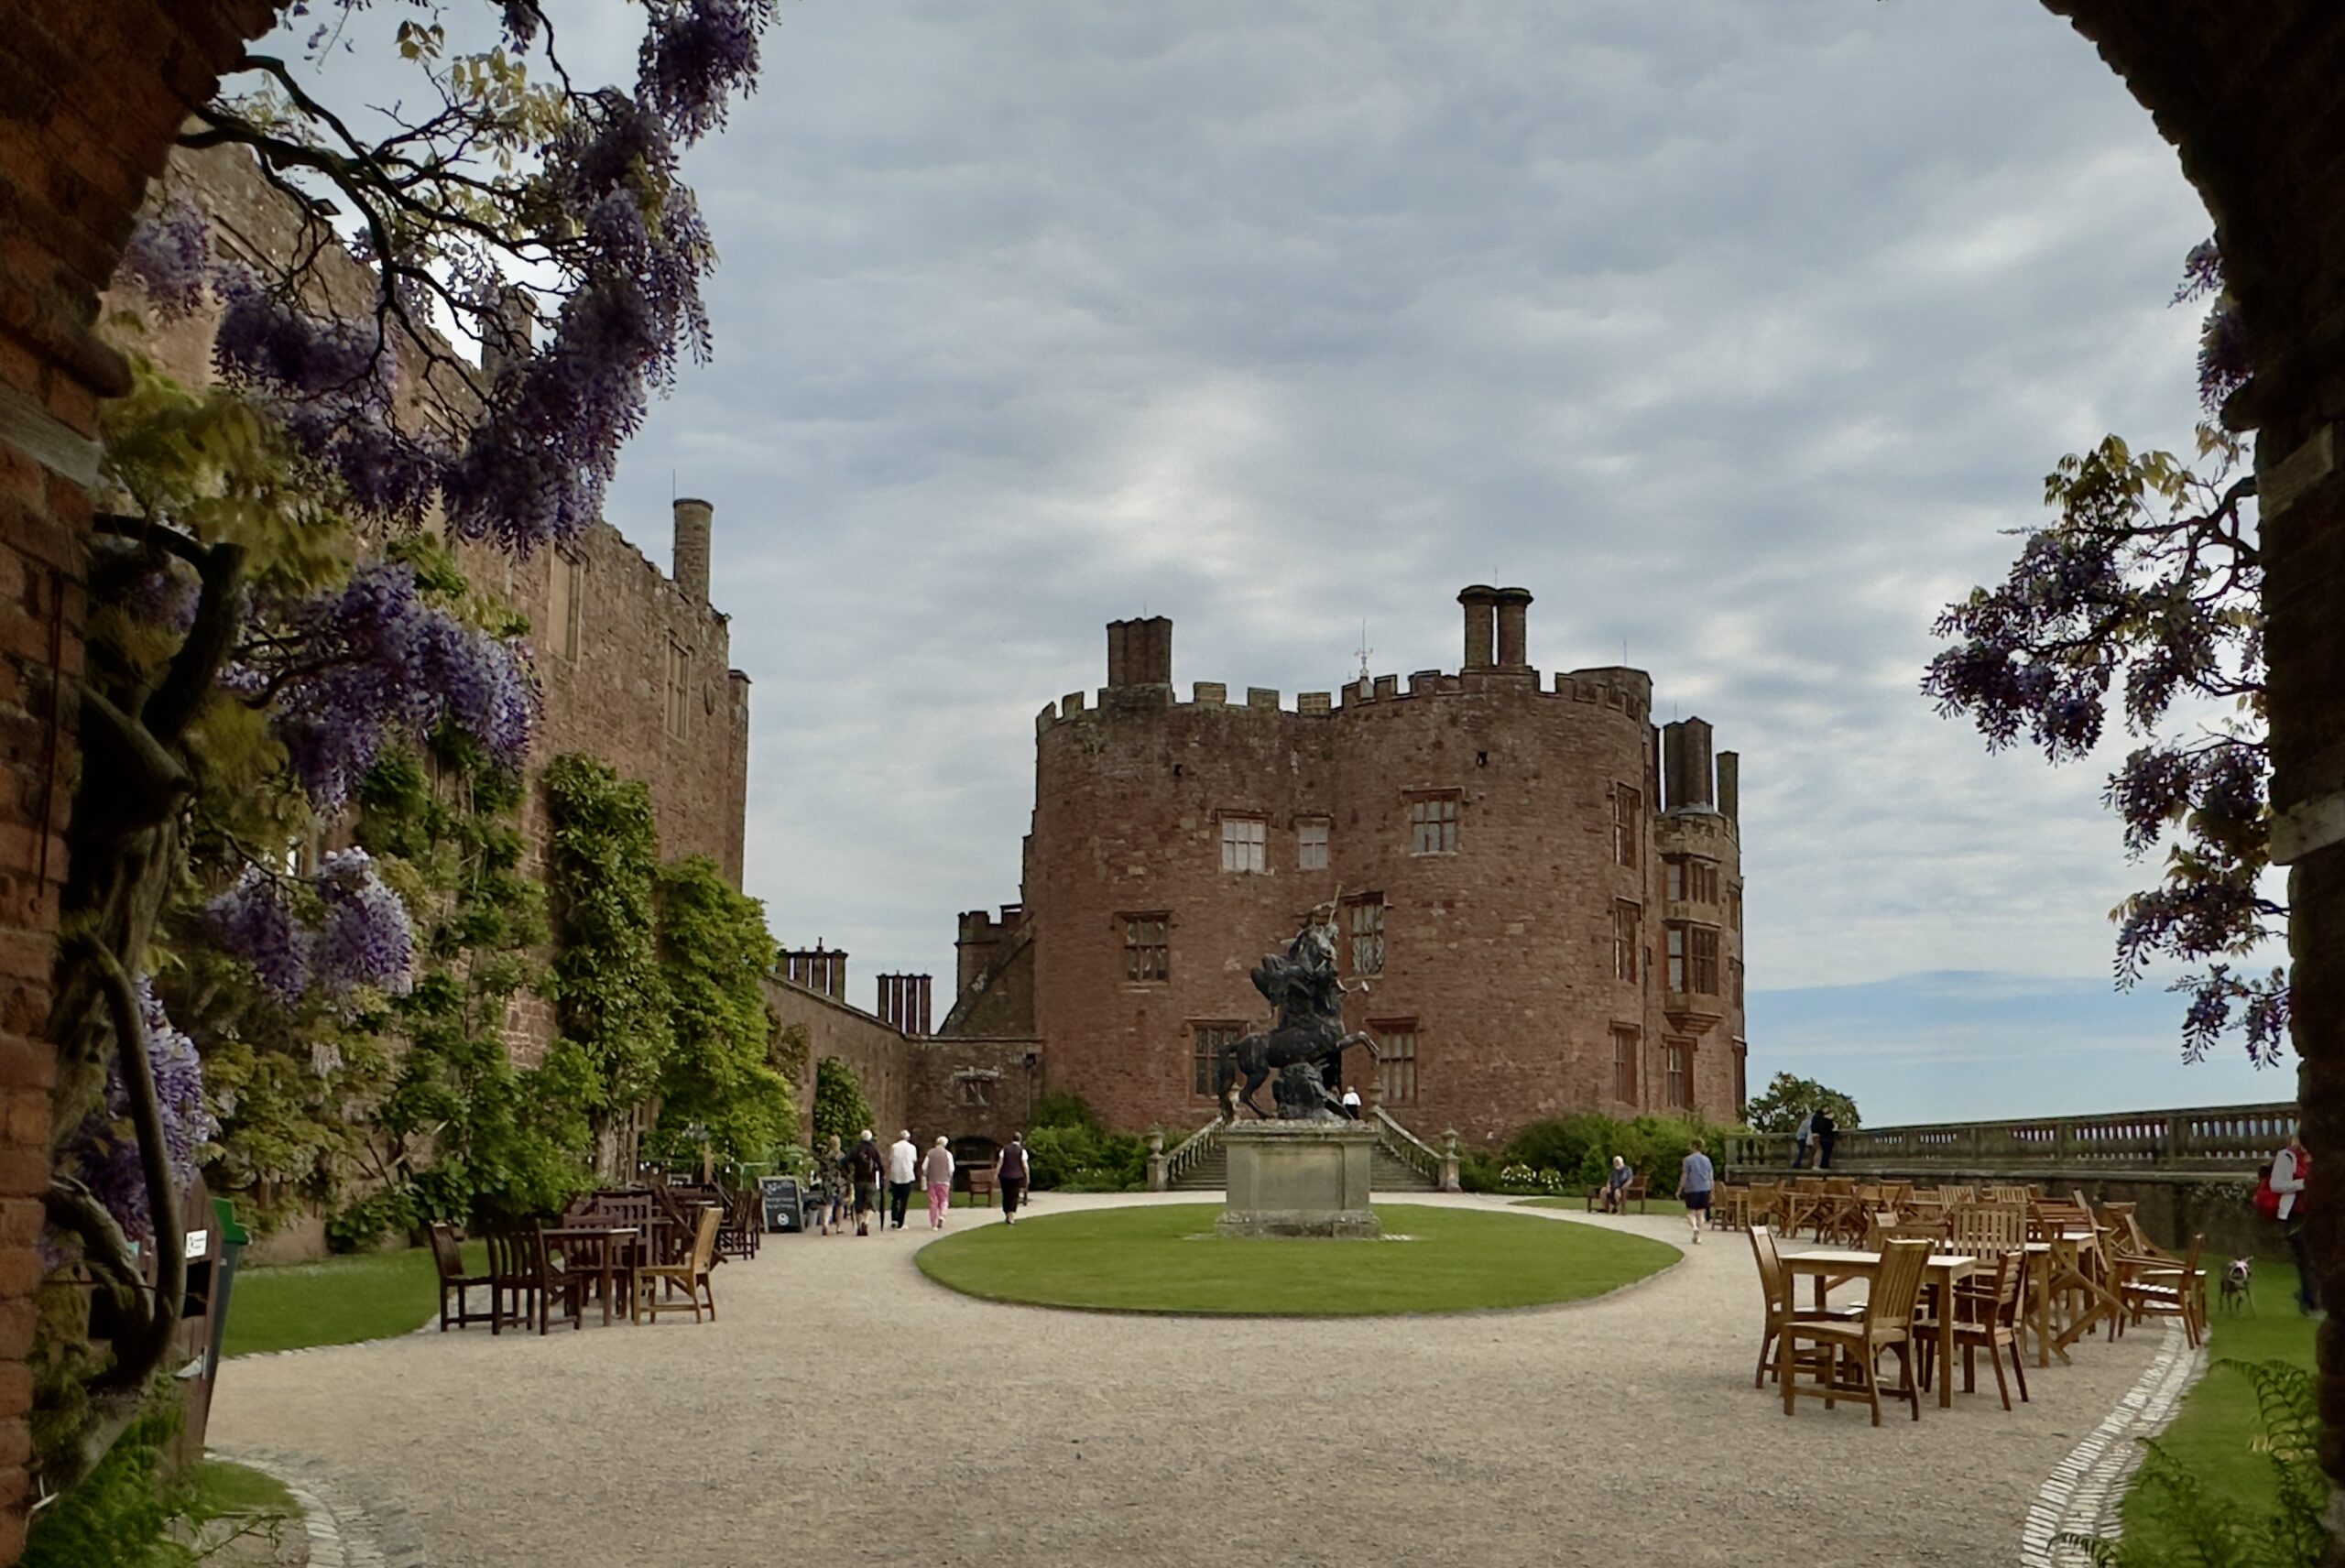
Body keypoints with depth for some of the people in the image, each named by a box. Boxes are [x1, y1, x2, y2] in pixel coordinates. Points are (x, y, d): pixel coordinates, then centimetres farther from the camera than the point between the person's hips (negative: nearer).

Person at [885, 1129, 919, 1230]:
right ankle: (900, 1224, 0)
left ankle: (893, 1219, 2)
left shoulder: (894, 1147, 2)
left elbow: (890, 1161, 3)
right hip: (907, 1176, -1)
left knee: (894, 1199, 16)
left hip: (894, 1176, 1)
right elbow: (914, 1161, 5)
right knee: (904, 1201, 2)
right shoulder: (912, 1147, -1)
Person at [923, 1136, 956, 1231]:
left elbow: (924, 1167, -1)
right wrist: (949, 1177, 11)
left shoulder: (930, 1153, 3)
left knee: (933, 1202, 5)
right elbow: (951, 1168, -6)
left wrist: (924, 1176, 14)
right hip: (944, 1181, -2)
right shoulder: (947, 1154, -3)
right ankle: (941, 1216, -14)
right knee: (944, 1200, 11)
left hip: (932, 1181, 2)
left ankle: (934, 1224, 5)